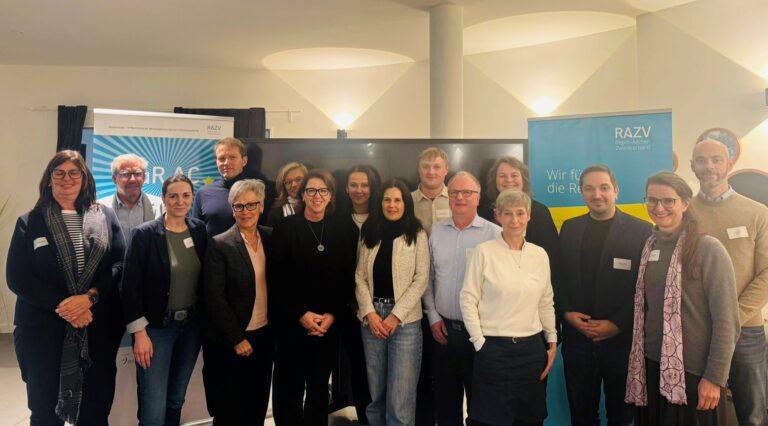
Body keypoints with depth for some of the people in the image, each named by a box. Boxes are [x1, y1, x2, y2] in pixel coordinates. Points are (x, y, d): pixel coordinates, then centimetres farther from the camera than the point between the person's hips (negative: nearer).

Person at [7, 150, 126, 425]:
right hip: (44, 330, 0)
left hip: (98, 331, 1)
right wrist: (62, 306, -13)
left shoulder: (106, 217, 7)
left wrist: (90, 297, -16)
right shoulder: (29, 222, 4)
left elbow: (120, 264, 0)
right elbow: (16, 277, -3)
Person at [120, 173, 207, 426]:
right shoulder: (144, 234, -11)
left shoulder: (200, 230, 2)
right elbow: (130, 286, -11)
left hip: (192, 326, 4)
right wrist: (140, 333, -14)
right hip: (156, 327, -4)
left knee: (176, 400, 17)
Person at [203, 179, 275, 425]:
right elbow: (214, 298, -14)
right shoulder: (220, 245, -12)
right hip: (234, 340, -4)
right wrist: (237, 339, -14)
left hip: (265, 334, 5)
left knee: (259, 403, 15)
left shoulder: (271, 238, 2)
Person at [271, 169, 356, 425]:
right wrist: (301, 314, -11)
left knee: (319, 386, 11)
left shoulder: (340, 232, 6)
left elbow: (347, 278, 4)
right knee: (289, 387, 4)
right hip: (291, 323, -2)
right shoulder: (286, 228, -4)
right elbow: (278, 278, -7)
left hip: (329, 324, 3)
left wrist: (332, 314, -6)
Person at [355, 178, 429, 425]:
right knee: (375, 392, 12)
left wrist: (396, 316, -12)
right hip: (372, 317, 4)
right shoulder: (370, 235, 10)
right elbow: (360, 277, 6)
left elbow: (421, 279, -5)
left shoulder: (417, 235, 0)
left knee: (400, 398, -4)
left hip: (405, 319, -3)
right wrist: (369, 312, -8)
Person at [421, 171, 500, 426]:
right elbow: (428, 278, 10)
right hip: (443, 330, 3)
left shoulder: (494, 233, -6)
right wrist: (433, 316, 4)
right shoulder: (436, 231, 6)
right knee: (445, 401, 15)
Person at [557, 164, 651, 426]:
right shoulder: (570, 228, 8)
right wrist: (566, 313, -5)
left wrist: (618, 324, -12)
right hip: (577, 338, 3)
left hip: (622, 340, -2)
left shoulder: (640, 230, -3)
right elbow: (559, 277, 9)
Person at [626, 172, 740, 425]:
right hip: (650, 368, 5)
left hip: (693, 374, -5)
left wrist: (714, 378, -13)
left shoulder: (708, 249, -11)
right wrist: (637, 361, 7)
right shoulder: (649, 248, 5)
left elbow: (726, 321, -12)